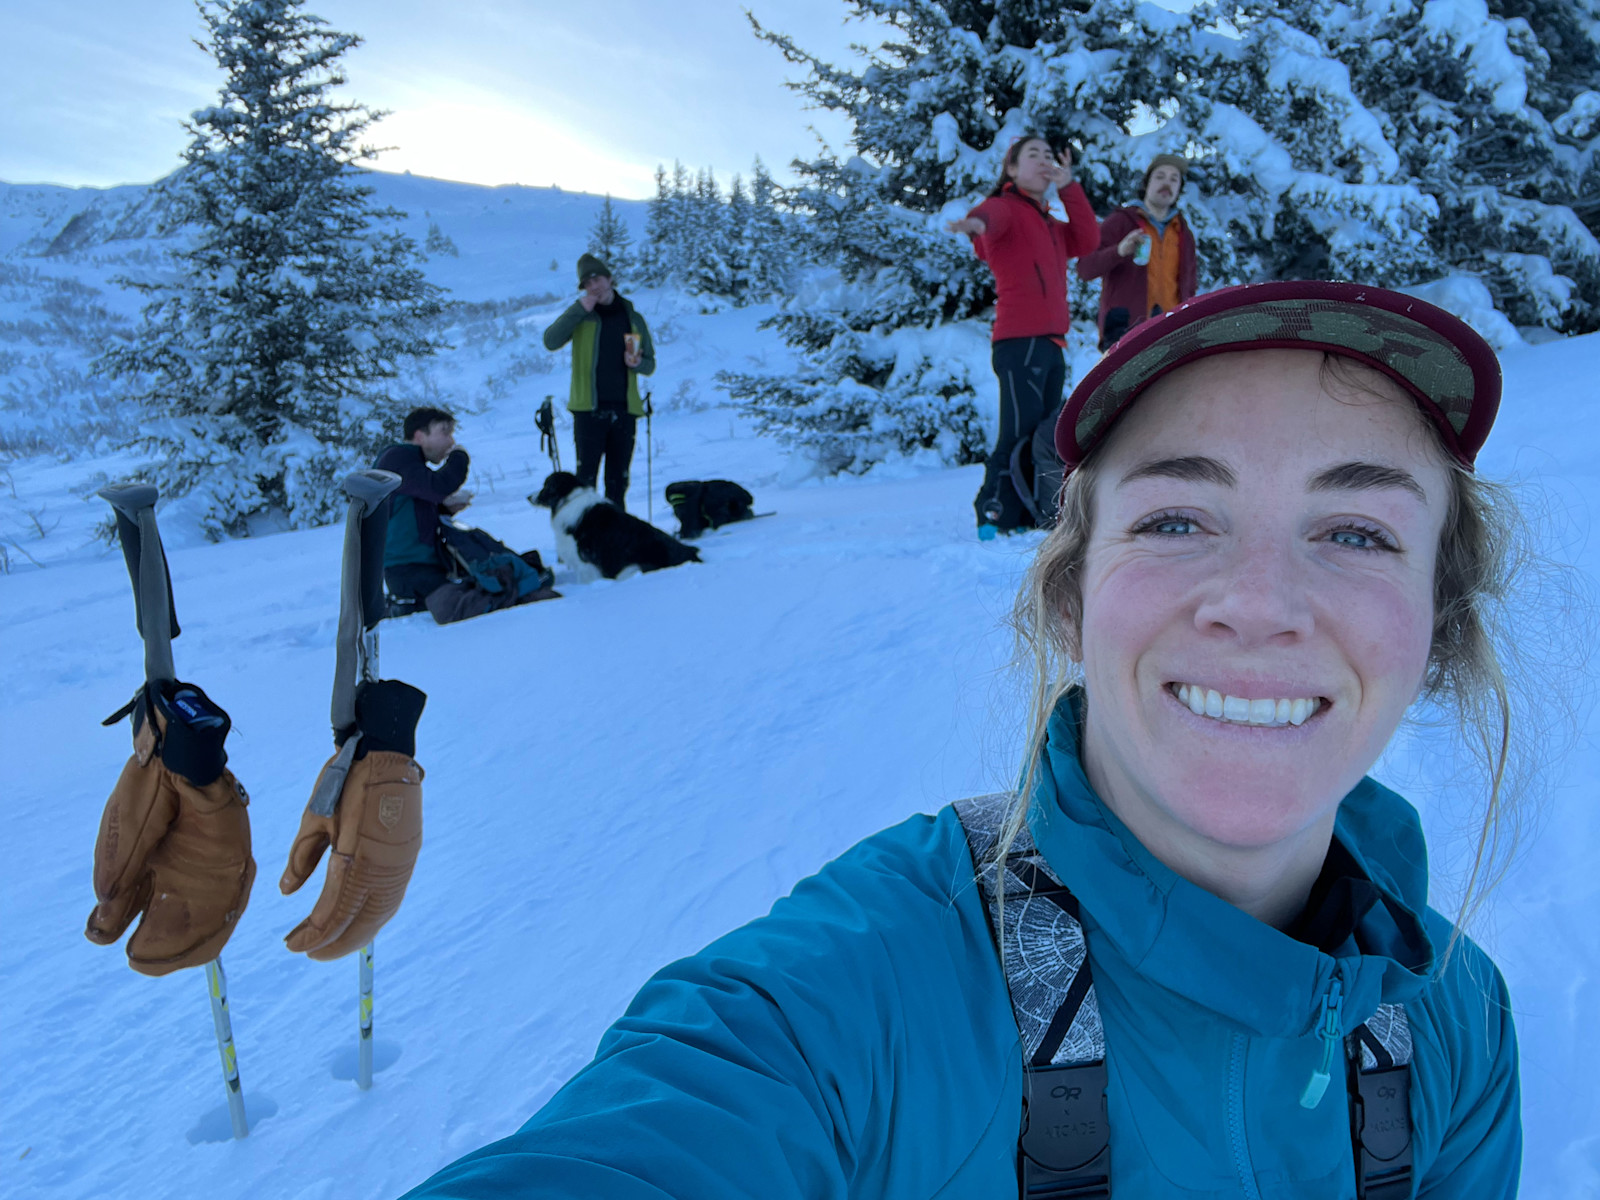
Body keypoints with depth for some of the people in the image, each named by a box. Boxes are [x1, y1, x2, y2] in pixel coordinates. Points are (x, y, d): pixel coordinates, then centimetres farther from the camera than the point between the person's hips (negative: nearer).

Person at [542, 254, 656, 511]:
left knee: (618, 480, 7)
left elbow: (650, 364, 16)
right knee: (585, 479, -7)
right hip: (589, 409, -3)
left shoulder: (633, 318, 13)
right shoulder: (580, 316, 6)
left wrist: (637, 363, -7)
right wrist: (579, 309, -14)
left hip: (625, 409, 3)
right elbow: (550, 342, -11)